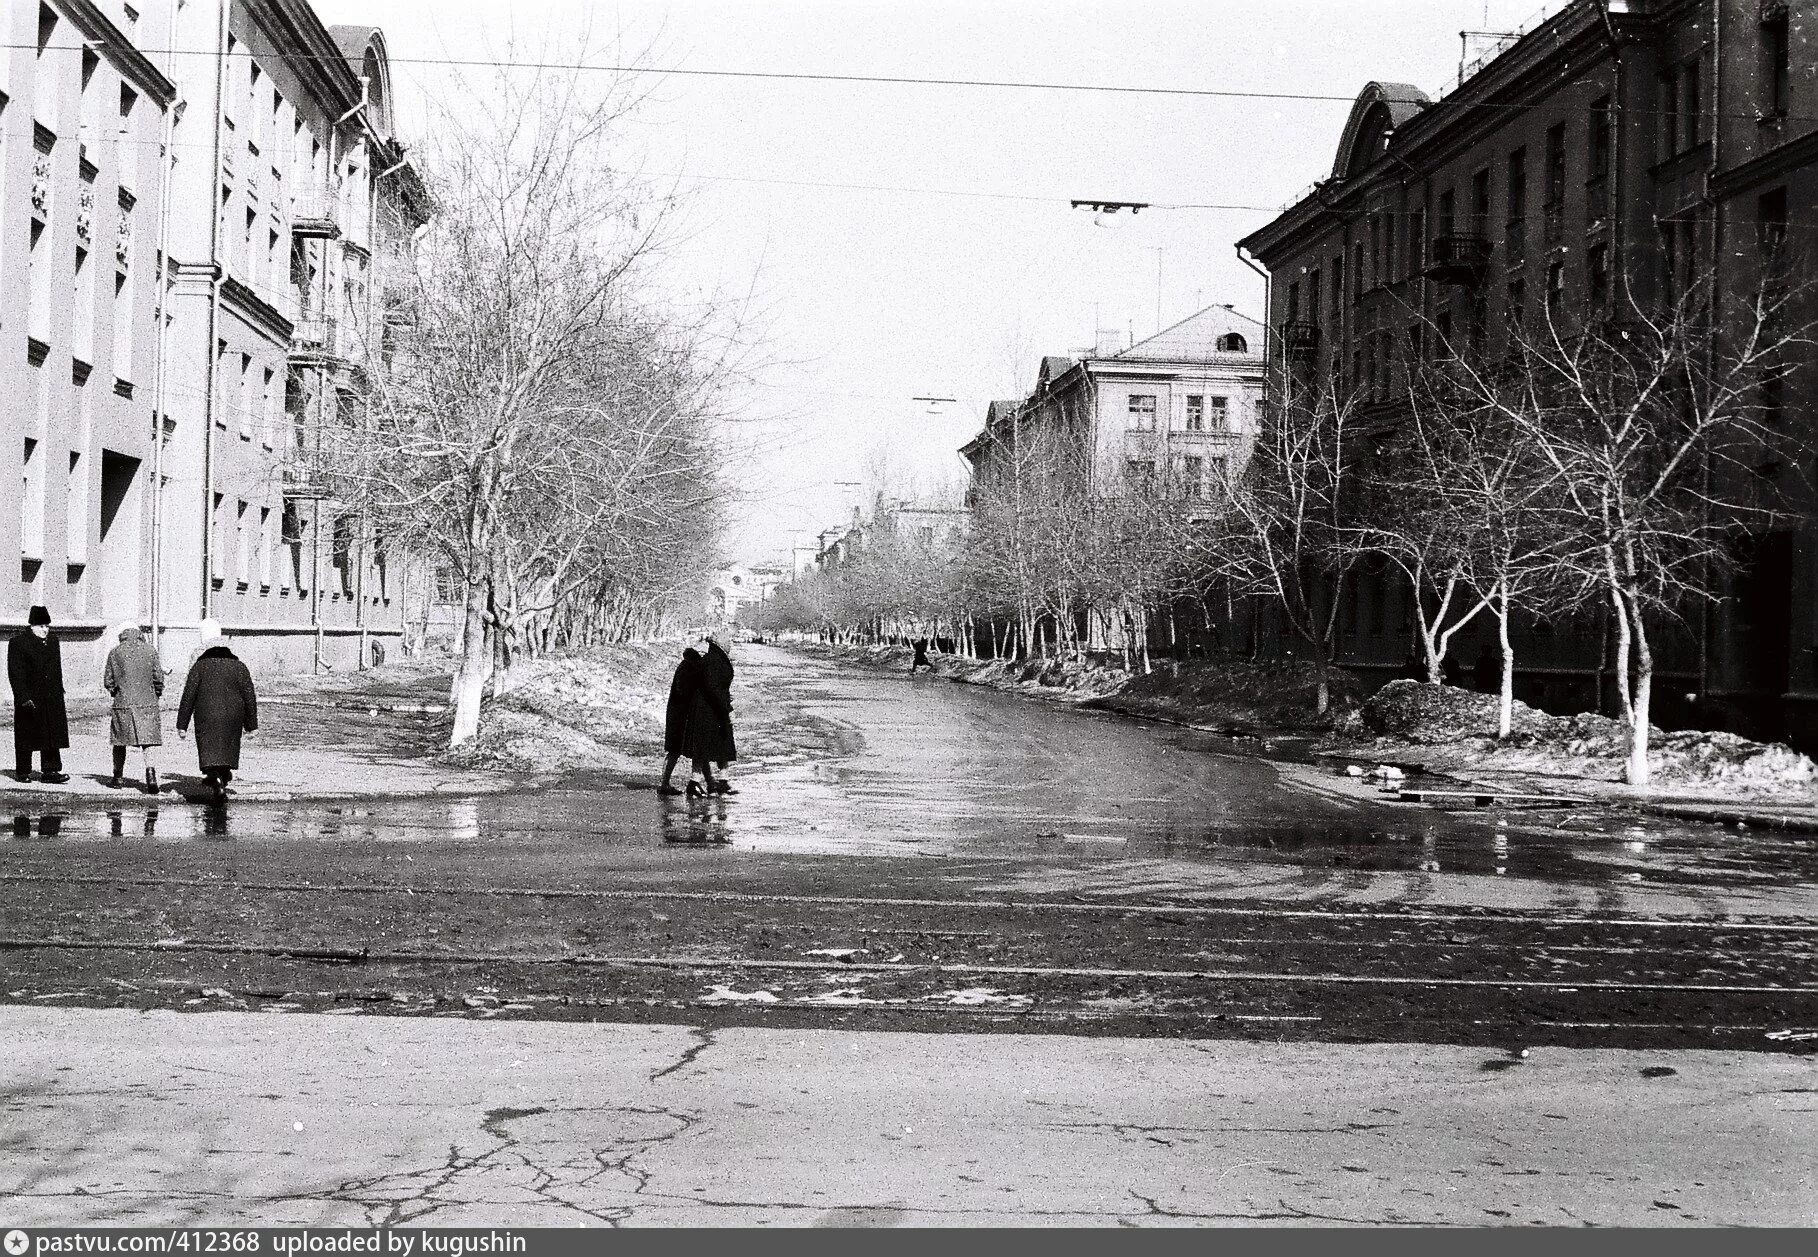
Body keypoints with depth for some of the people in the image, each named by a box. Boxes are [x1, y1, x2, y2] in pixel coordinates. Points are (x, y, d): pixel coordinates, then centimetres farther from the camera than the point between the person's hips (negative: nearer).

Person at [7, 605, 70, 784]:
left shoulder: (53, 642, 14)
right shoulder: (18, 642, -5)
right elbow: (15, 673, -11)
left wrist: (60, 696, 13)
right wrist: (24, 698, -18)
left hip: (51, 700, 5)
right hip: (28, 698, -5)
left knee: (53, 734, -1)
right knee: (26, 736, 4)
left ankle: (51, 771, -1)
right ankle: (23, 772, 15)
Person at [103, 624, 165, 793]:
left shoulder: (115, 653, 1)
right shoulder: (150, 650, 1)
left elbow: (107, 681, 4)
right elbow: (158, 677, 1)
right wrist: (157, 694, 17)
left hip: (123, 703, 0)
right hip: (147, 702, 0)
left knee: (120, 741, 15)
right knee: (146, 741, -1)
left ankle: (118, 777, 25)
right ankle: (150, 771, -23)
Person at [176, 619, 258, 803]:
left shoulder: (200, 666, -3)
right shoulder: (239, 667, 3)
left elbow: (188, 697, -4)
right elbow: (249, 696, 3)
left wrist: (182, 725, 1)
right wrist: (251, 724, 10)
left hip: (207, 720, -3)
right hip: (233, 719, 3)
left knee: (210, 753, -5)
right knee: (227, 751, 19)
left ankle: (217, 782, -25)